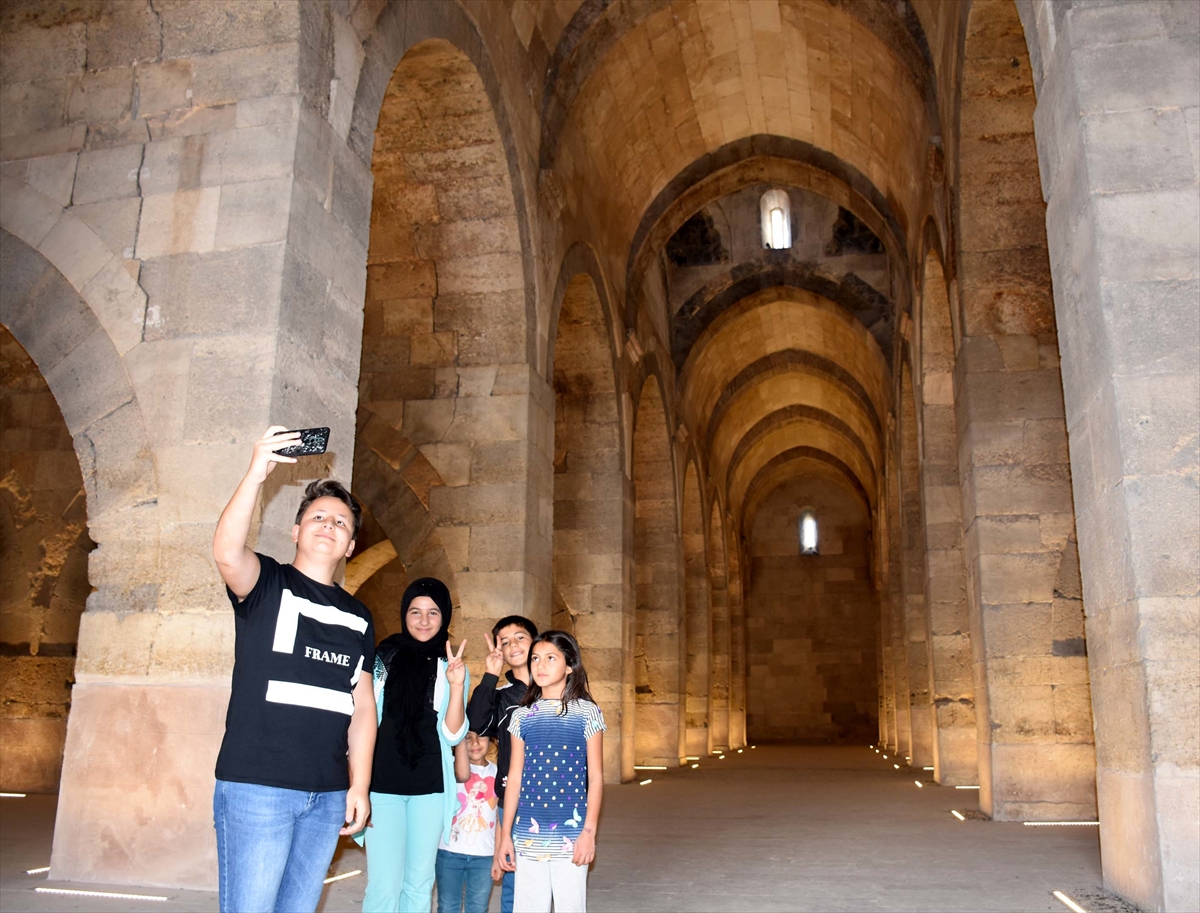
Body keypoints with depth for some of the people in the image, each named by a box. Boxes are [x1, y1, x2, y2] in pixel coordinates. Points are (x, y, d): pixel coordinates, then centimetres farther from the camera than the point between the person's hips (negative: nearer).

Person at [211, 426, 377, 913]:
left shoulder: (357, 618, 14)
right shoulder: (267, 584, 1)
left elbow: (362, 707, 14)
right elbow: (227, 552, -22)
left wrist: (359, 785, 7)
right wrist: (256, 473, -29)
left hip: (328, 796, 5)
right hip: (256, 785, -5)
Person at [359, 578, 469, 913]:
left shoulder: (451, 668, 3)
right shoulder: (382, 659, -1)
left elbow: (453, 735, -4)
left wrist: (456, 686, -19)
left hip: (430, 788, 2)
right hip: (381, 784, -2)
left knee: (420, 883, 11)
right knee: (384, 885, -5)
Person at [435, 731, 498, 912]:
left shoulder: (497, 772, 4)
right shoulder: (452, 764, -3)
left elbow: (499, 817, 8)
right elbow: (463, 775, -27)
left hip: (484, 854, 2)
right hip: (451, 851, -2)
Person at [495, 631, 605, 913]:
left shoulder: (587, 712, -1)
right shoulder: (522, 715, 6)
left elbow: (595, 777, -1)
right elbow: (515, 777, 8)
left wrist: (589, 831, -7)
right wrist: (506, 834, 6)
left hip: (570, 834, -2)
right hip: (528, 834, 3)